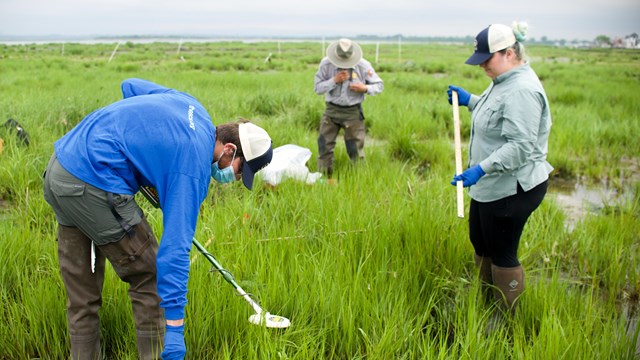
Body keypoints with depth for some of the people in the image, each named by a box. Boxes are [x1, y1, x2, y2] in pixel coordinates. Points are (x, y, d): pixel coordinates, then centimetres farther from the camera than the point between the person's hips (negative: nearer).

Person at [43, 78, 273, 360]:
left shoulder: (190, 104, 9)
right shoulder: (194, 169, -15)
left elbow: (130, 86, 24)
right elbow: (175, 250, -20)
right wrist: (175, 332, -19)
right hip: (92, 186, -10)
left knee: (82, 293, 16)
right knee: (149, 278, 5)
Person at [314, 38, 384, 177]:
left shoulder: (363, 66, -9)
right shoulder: (326, 64, -7)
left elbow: (379, 85, 1)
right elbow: (317, 87, -6)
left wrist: (365, 88, -19)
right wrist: (334, 80, -20)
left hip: (353, 112, -1)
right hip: (332, 110, 2)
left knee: (355, 148, 2)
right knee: (324, 146, 2)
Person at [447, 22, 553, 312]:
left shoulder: (522, 90, -24)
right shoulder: (504, 81, 8)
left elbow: (521, 146, -30)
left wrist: (480, 169, -35)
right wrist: (469, 100, 14)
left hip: (511, 189, -11)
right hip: (492, 185, 11)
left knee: (502, 254, 3)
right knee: (480, 242, 22)